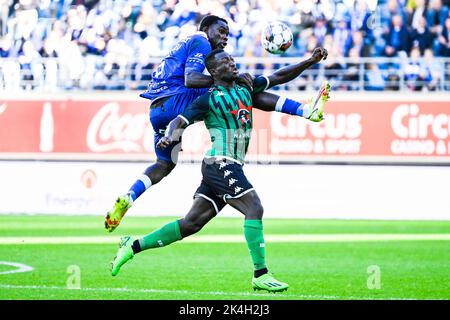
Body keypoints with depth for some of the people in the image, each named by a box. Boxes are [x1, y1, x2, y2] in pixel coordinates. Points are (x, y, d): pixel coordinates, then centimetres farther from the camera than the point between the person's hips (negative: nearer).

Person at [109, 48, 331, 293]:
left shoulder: (246, 88, 15)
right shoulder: (209, 99, -4)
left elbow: (279, 77, 19)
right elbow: (181, 121, -8)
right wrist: (169, 137, -30)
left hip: (231, 167, 8)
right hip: (220, 164, -8)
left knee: (191, 223, 9)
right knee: (254, 209, -18)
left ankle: (134, 246, 16)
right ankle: (260, 276, -19)